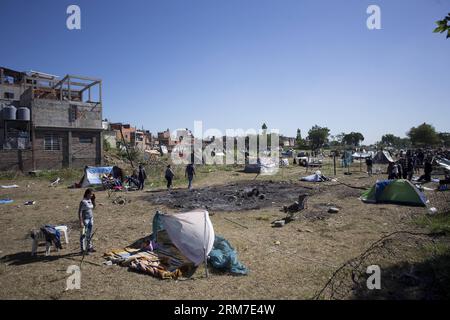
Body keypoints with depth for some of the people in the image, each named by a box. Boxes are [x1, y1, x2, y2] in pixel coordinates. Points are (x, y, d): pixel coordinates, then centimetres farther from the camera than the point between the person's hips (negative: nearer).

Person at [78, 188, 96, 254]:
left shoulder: (90, 200, 7)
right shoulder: (83, 201, -17)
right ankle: (83, 250, 10)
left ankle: (89, 247, 28)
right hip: (85, 219, -8)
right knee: (83, 235, 2)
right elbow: (80, 212, -19)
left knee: (89, 234, 16)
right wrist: (81, 222, -21)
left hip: (91, 219, 8)